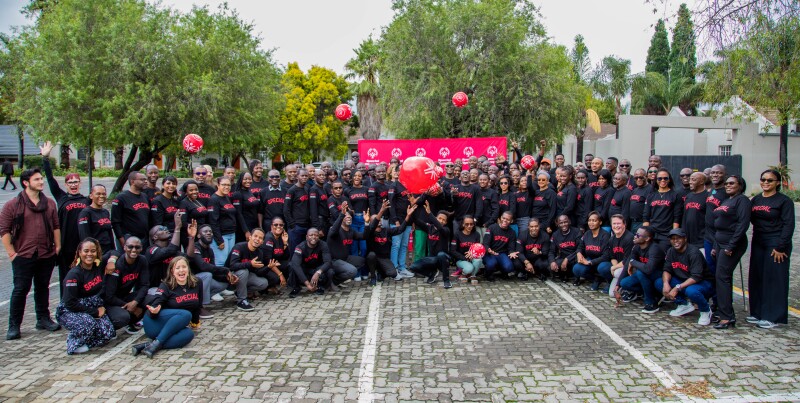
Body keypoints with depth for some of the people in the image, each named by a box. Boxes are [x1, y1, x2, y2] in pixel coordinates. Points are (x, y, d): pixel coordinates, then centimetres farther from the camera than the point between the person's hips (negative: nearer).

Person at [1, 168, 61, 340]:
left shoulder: (49, 203, 9)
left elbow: (56, 226, 13)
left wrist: (57, 246, 7)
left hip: (46, 255, 4)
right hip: (23, 255, -4)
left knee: (43, 288, 14)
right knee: (20, 290, 0)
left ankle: (43, 319, 26)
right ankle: (14, 326, 10)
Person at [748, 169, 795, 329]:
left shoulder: (784, 201, -7)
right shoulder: (755, 199, 10)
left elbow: (788, 225, -11)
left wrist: (780, 247, -15)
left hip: (776, 244, -6)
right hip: (758, 243, 6)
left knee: (774, 279, -2)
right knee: (756, 278, 10)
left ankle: (773, 317, 6)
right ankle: (758, 312, 21)